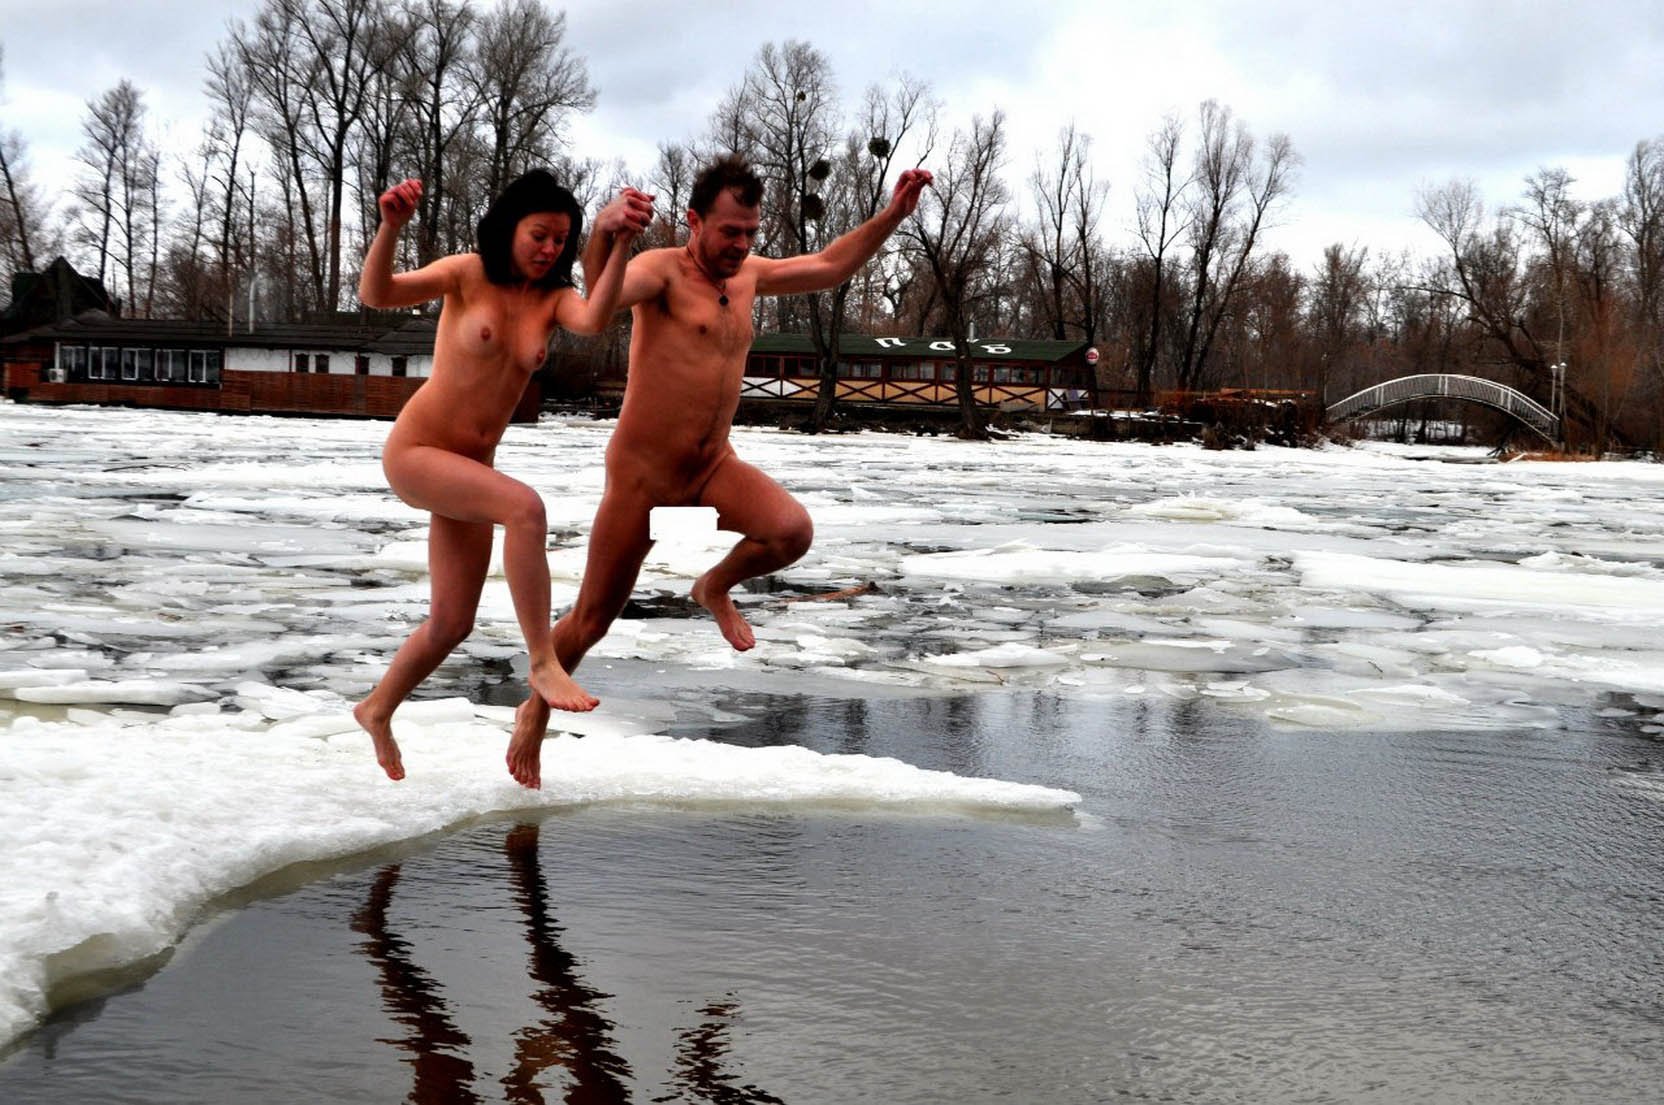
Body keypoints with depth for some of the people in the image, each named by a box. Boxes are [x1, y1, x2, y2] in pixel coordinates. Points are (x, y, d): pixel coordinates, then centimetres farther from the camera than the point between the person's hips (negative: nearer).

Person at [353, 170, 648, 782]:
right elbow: (375, 294, -21)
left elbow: (594, 319, -23)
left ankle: (377, 710, 35)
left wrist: (620, 245, -36)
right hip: (415, 451, -6)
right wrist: (391, 226, -39)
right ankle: (542, 662, -26)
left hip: (469, 467, 6)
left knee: (453, 622, 10)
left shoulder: (553, 298, 1)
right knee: (524, 506, -32)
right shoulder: (467, 274, -8)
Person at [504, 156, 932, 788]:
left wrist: (892, 216, 10)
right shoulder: (662, 270, -14)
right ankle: (535, 713, 31)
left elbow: (830, 268, 19)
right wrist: (600, 236, -56)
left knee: (793, 531, -23)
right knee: (592, 620, 4)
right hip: (641, 473, -5)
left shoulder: (748, 275, 8)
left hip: (714, 467, 5)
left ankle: (716, 587, 9)